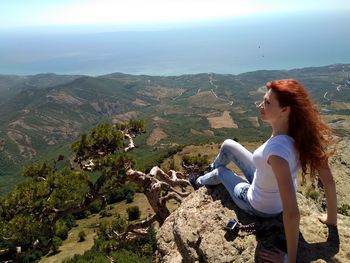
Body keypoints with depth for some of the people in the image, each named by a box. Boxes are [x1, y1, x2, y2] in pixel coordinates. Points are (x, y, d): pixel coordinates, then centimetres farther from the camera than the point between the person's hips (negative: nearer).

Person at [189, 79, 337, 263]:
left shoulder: (277, 150, -44)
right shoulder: (301, 134, -21)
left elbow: (292, 213, -42)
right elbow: (328, 181, -14)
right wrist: (331, 218, 1)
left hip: (261, 208, -6)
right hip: (270, 185, 6)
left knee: (220, 172, 20)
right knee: (228, 145, 16)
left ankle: (199, 182, 58)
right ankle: (210, 170, 51)